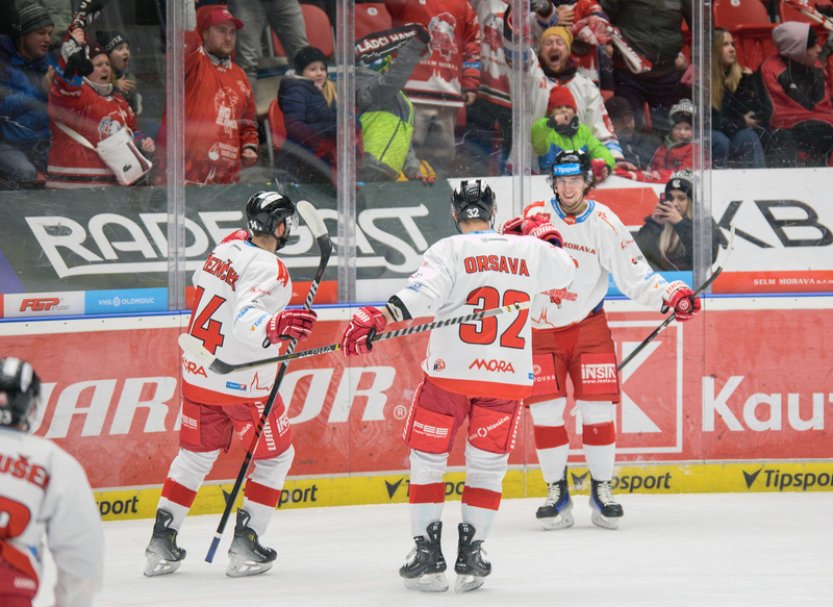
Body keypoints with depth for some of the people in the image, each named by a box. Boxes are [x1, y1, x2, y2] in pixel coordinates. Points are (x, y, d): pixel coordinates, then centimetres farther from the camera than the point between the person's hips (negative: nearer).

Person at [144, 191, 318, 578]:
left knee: (195, 456, 18)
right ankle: (244, 546, 7)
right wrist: (276, 326, -53)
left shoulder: (227, 248, 2)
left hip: (198, 371, 7)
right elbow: (244, 321, -36)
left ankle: (161, 544, 16)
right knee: (275, 457, 11)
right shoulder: (268, 269, -22)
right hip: (241, 383, -7)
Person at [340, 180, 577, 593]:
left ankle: (427, 552, 4)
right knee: (487, 465, 14)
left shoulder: (449, 251, -5)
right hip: (508, 378, 3)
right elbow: (565, 272, 26)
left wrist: (378, 318, -30)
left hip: (450, 373, -3)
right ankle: (470, 555, 9)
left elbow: (422, 292, -22)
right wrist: (549, 240, 44)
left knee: (427, 459, 10)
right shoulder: (530, 251, 7)